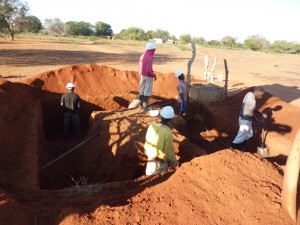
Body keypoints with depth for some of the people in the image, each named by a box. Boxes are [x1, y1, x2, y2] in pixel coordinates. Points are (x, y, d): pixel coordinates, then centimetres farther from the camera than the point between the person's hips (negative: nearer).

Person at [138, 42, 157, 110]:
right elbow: (149, 70, -26)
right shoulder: (149, 58, -22)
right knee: (147, 92, 1)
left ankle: (141, 105, 20)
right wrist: (154, 75, -11)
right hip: (148, 77, -8)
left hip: (142, 75, 8)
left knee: (142, 91, 13)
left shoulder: (142, 56, 6)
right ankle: (145, 106, 8)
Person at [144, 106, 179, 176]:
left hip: (151, 156, 6)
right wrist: (175, 162, -2)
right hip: (160, 161, -6)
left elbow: (147, 142, 3)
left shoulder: (151, 126, -11)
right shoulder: (167, 133, -28)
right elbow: (169, 151, -19)